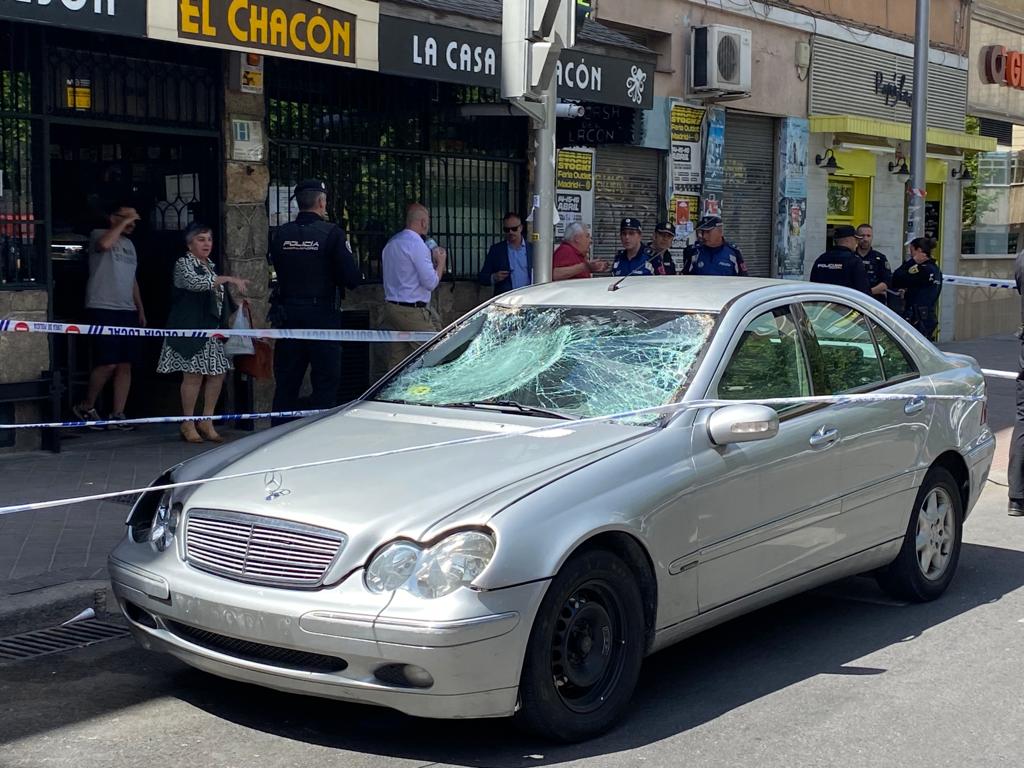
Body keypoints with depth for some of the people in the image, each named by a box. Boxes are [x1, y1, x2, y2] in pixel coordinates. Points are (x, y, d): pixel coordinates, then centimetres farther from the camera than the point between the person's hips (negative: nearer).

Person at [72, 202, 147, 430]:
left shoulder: (129, 244, 21)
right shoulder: (98, 234, -1)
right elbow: (104, 244, -27)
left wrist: (140, 309, 20)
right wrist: (124, 221, -17)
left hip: (127, 311, 7)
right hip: (103, 309, -7)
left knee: (125, 364, 2)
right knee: (108, 364, -11)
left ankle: (118, 414, 6)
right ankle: (86, 407, 8)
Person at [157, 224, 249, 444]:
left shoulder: (211, 266, 19)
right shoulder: (183, 264, -5)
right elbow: (195, 282, -25)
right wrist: (228, 279, -28)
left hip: (213, 330, 8)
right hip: (191, 329, -7)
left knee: (217, 374, 3)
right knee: (193, 375, -7)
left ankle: (207, 422, 13)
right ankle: (188, 425, 4)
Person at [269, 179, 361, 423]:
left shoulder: (281, 234, 1)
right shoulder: (332, 233, -11)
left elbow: (277, 269, 10)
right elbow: (352, 278, -12)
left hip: (287, 315, 4)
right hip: (322, 315, -4)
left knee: (286, 384, 12)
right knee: (325, 384, 4)